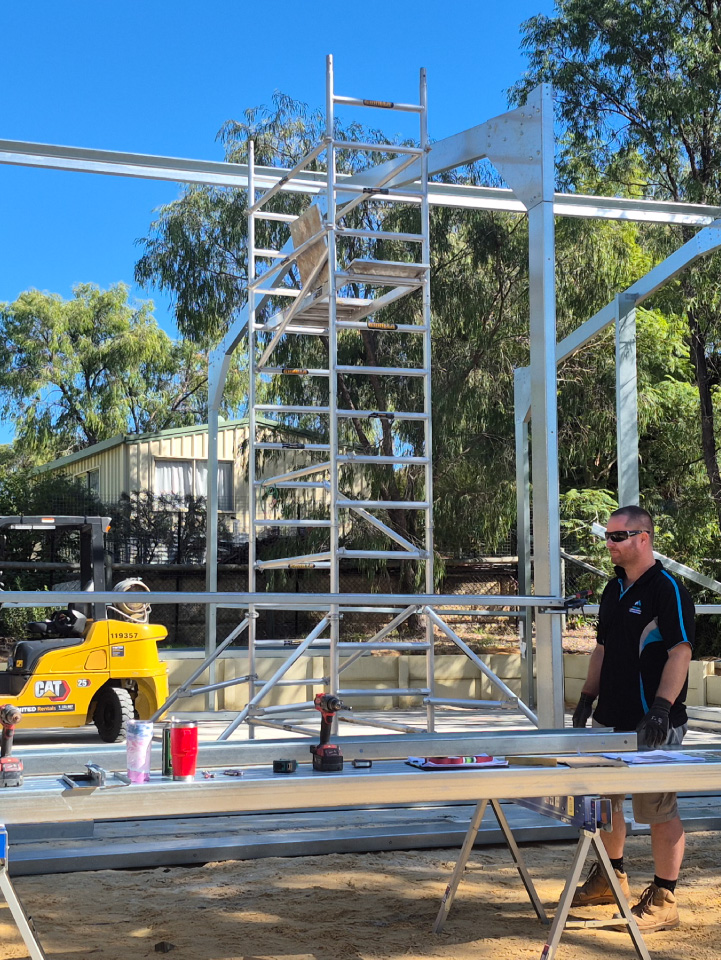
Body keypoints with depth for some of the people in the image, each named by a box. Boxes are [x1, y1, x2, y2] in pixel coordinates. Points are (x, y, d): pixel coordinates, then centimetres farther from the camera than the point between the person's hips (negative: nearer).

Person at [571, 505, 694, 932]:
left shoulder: (667, 590, -12)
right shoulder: (614, 590, 13)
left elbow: (680, 653, -18)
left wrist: (661, 706, -26)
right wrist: (588, 697, 15)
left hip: (652, 723, -9)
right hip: (611, 717, 9)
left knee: (659, 808, -2)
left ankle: (664, 899, 7)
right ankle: (611, 877, 34)